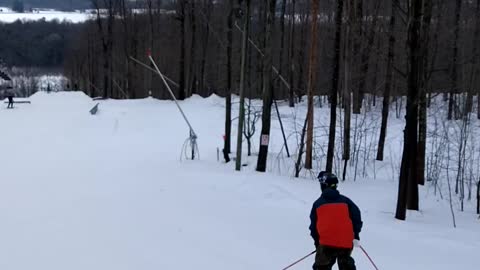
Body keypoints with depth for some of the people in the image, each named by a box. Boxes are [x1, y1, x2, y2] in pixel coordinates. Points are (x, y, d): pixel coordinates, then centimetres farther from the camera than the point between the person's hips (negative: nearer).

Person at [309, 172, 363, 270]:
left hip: (326, 243, -2)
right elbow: (356, 216, 4)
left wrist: (316, 241, 22)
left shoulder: (318, 204, 6)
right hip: (346, 243, 2)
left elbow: (313, 225, 10)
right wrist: (356, 235, 12)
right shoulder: (345, 201, 7)